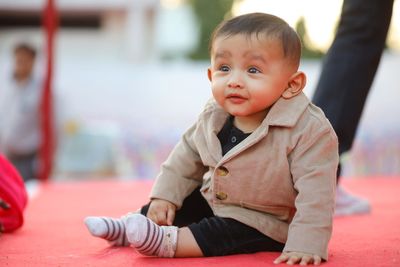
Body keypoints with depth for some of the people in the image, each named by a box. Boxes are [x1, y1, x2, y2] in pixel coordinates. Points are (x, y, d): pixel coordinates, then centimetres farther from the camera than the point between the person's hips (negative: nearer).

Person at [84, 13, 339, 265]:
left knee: (232, 235, -29)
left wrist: (305, 245, -37)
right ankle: (129, 225, 17)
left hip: (264, 223, -7)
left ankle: (167, 241, -31)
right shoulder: (213, 117, -9)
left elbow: (315, 193, -31)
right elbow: (187, 156, 9)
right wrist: (164, 195, 6)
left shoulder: (309, 130, -30)